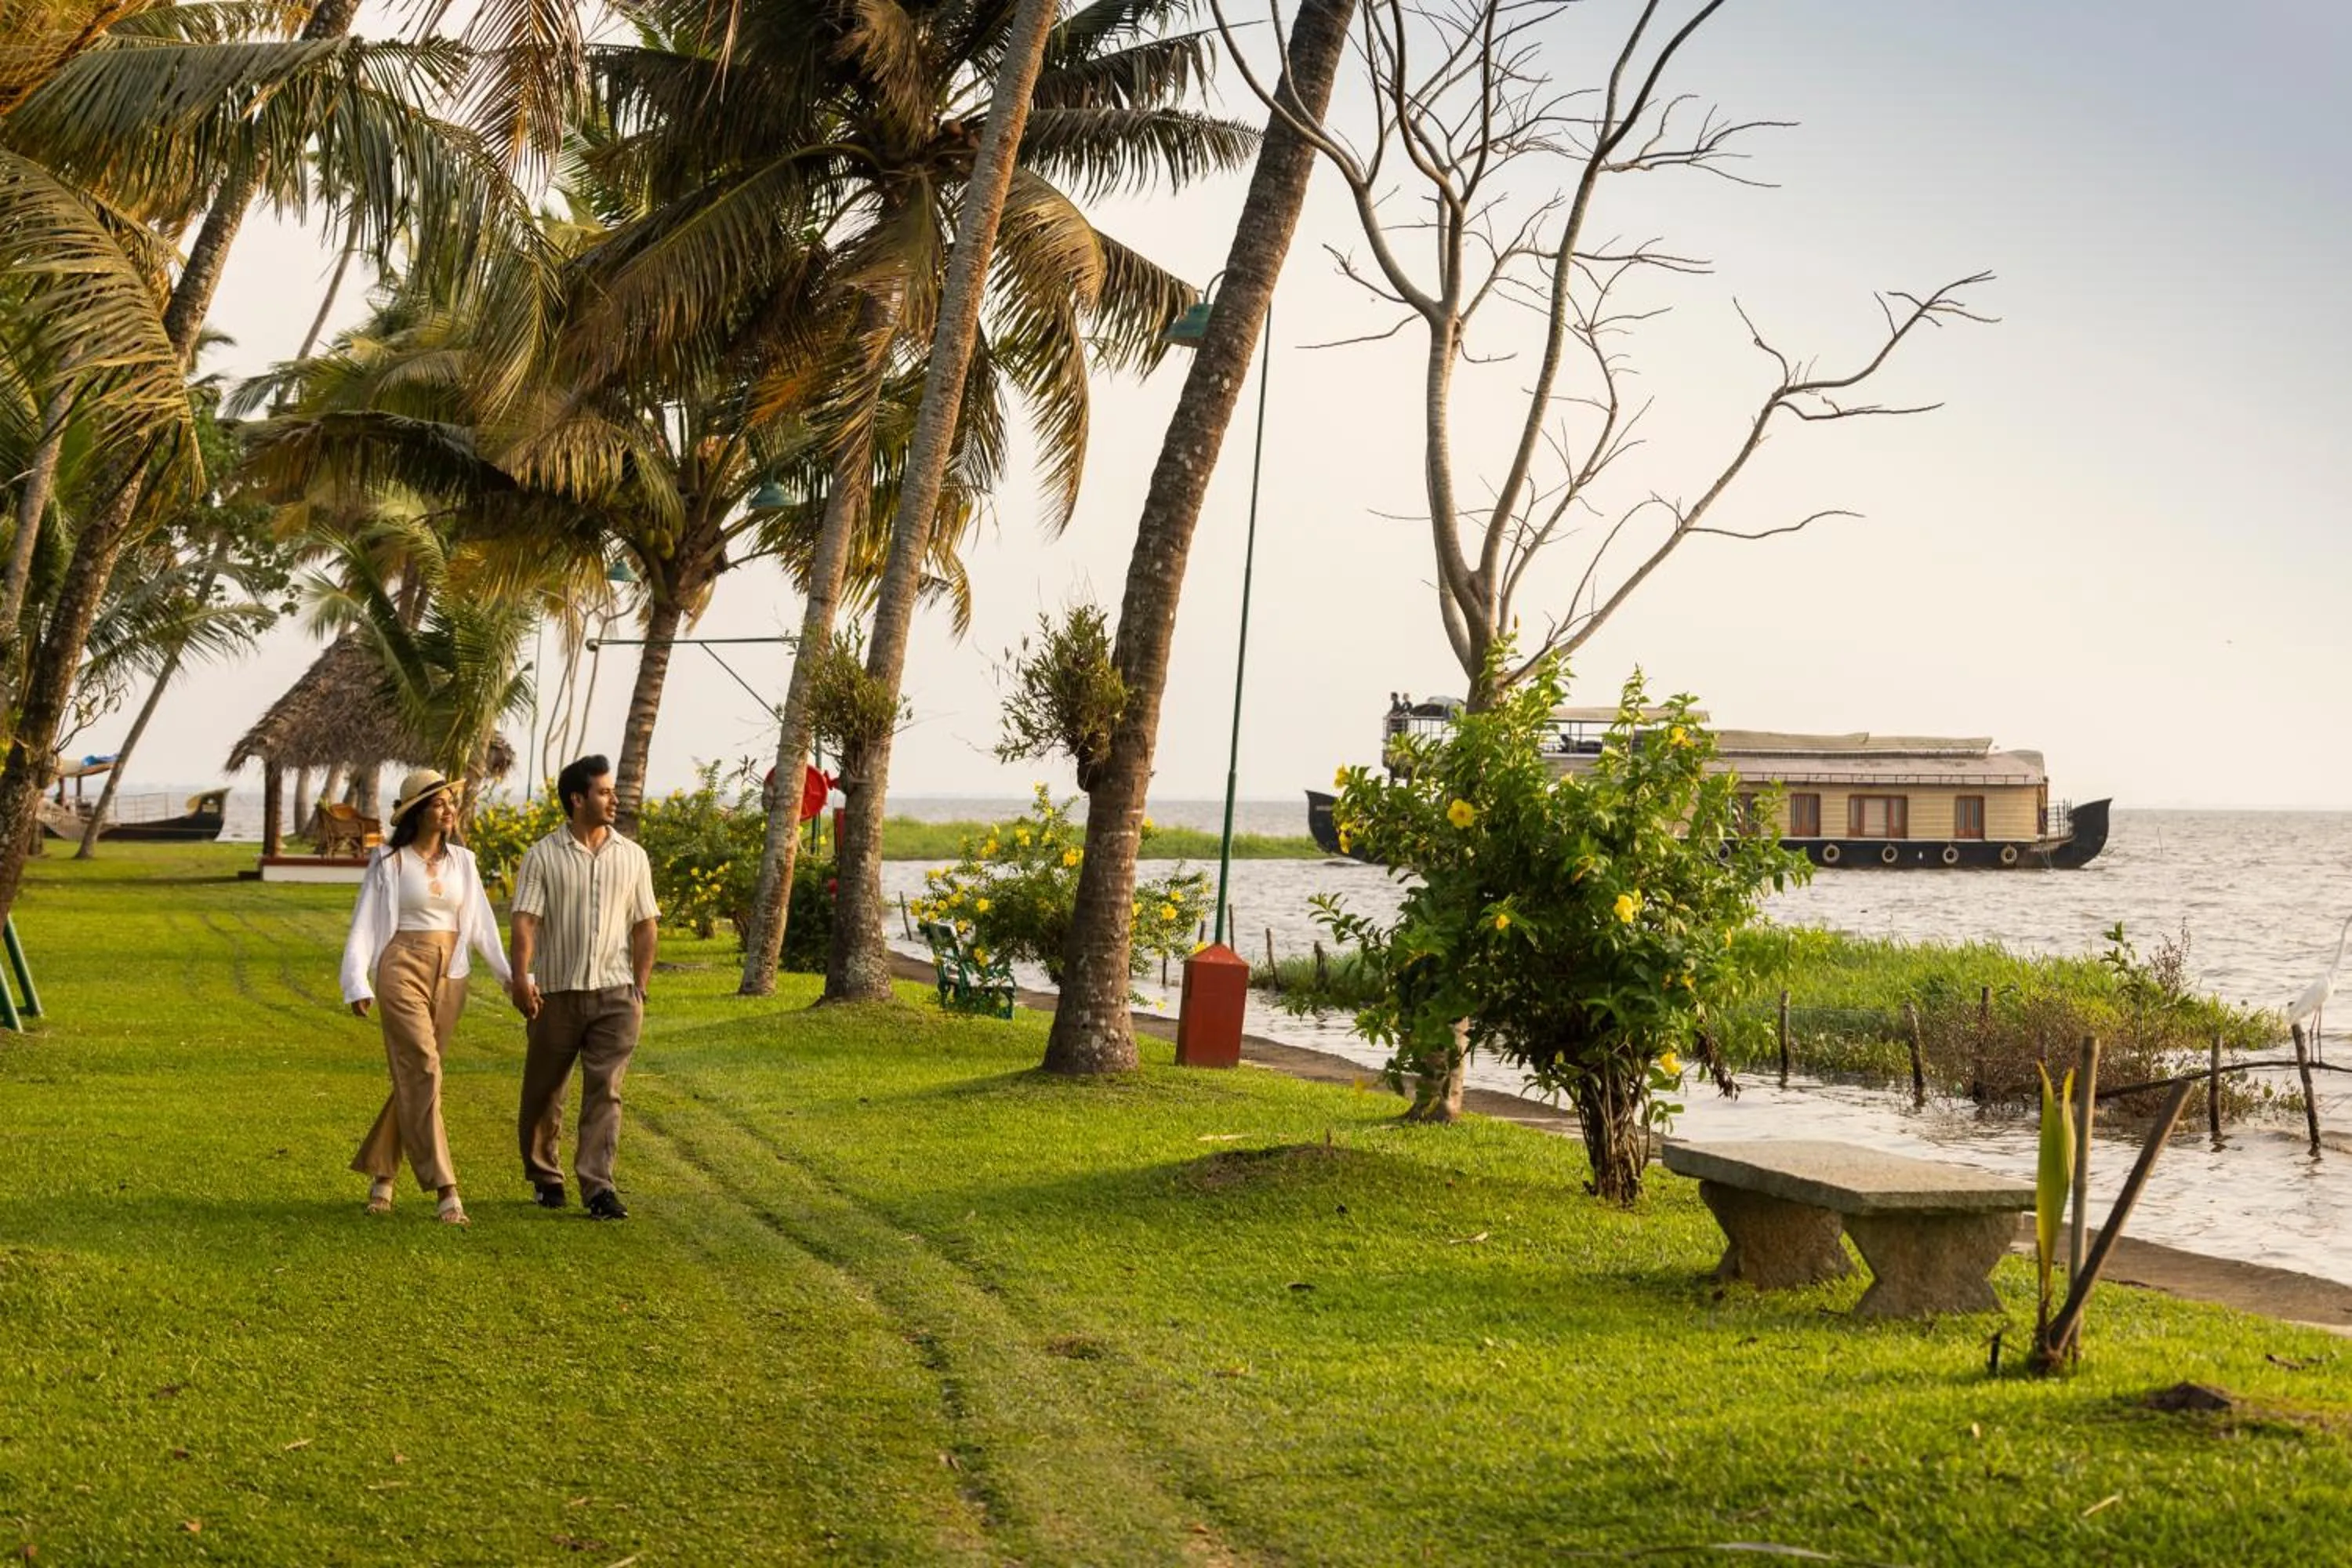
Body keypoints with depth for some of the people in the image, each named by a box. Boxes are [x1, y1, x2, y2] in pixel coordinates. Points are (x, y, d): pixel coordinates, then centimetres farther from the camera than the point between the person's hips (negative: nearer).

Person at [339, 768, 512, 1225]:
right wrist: (358, 985, -11)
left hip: (450, 976, 4)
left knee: (414, 1078, 9)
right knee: (423, 1071, -13)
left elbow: (481, 926, 13)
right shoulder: (389, 862, 0)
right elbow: (363, 926, -1)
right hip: (403, 970, -4)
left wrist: (514, 975, 7)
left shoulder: (462, 862, 11)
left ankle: (380, 1172, 25)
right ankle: (445, 1188, -15)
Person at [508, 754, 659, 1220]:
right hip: (558, 991, -1)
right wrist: (521, 976, -22)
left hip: (615, 994, 1)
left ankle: (598, 1187, -8)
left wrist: (639, 989, 5)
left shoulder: (632, 857, 9)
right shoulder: (543, 855, -1)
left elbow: (645, 925, 12)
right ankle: (545, 1177, 28)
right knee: (544, 1093, 10)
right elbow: (525, 919, -9)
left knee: (604, 1092, -7)